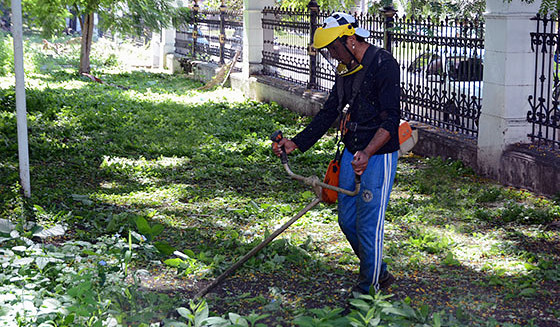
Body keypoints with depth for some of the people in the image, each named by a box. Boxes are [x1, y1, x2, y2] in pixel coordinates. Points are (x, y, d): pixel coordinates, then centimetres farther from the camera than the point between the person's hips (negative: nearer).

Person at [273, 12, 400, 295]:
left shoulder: (383, 65, -16)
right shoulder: (347, 69, 11)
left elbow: (390, 119, -22)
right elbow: (329, 112, 17)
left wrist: (368, 153, -35)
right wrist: (297, 143, 11)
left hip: (379, 154, -9)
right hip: (352, 151, 9)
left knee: (368, 224, -3)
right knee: (347, 219, 14)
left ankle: (368, 289, 11)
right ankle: (380, 273, 32)